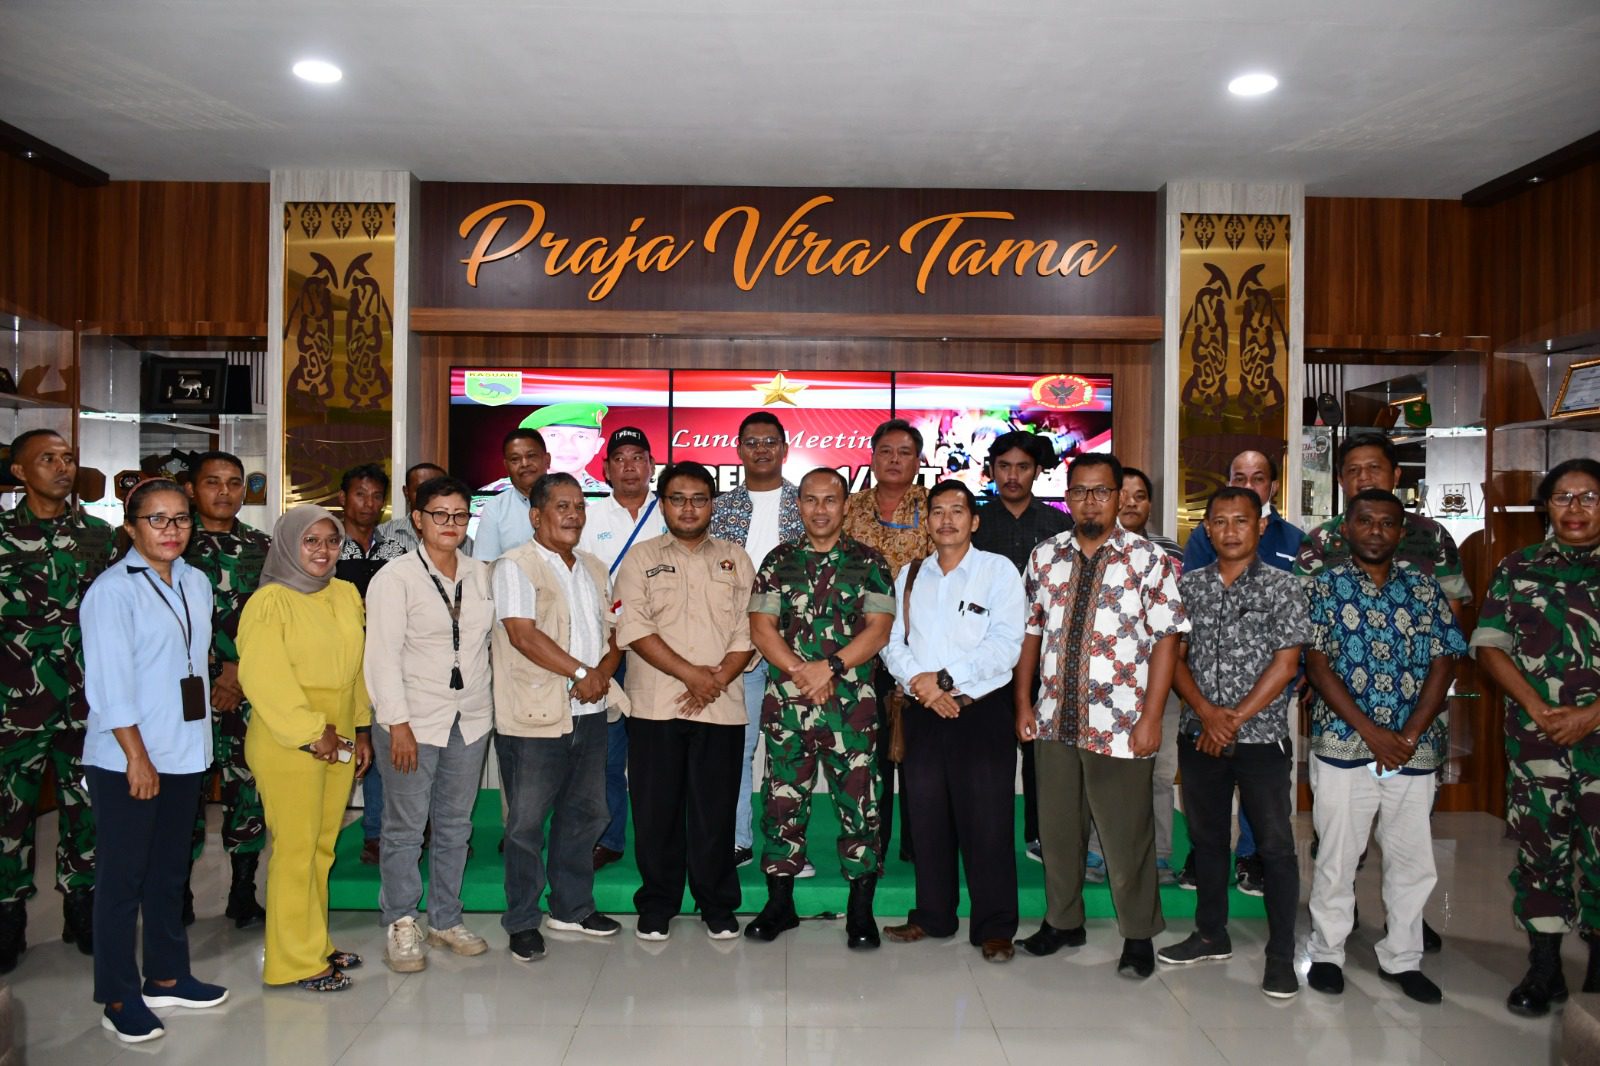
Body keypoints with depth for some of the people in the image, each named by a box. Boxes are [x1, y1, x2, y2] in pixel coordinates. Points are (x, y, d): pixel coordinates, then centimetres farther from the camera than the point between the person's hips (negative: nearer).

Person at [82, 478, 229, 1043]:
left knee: (168, 870, 16)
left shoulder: (197, 583, 8)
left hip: (184, 754, 6)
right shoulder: (112, 590, -10)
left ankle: (166, 976, 29)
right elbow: (110, 684, -14)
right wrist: (137, 756, -16)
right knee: (121, 876, 4)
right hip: (124, 759, -6)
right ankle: (118, 999, 15)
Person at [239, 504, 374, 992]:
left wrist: (361, 730, 14)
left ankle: (317, 944, 25)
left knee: (323, 846, 13)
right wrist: (311, 734, -15)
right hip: (288, 745, -6)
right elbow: (263, 678, -16)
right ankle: (297, 960, 10)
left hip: (339, 741, 6)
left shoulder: (347, 595, 10)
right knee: (295, 849, 0)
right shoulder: (270, 601, -10)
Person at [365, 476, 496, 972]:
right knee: (405, 828, 0)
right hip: (414, 720, -5)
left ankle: (445, 920, 24)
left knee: (455, 825, 11)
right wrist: (398, 722, -14)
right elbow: (383, 655, -9)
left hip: (470, 719, 5)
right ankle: (401, 926, 14)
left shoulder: (481, 573, 9)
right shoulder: (396, 577, -5)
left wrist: (486, 700, 8)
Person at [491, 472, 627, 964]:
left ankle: (573, 907, 31)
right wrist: (580, 672, -17)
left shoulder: (595, 569, 15)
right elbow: (523, 633, -18)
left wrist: (604, 671, -7)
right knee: (526, 822, 2)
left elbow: (614, 631, 14)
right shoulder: (516, 565, -7)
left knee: (584, 813, 16)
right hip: (534, 717, -7)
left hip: (590, 712, 7)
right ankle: (523, 922, 16)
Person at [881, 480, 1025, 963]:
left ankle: (994, 928, 10)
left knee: (987, 823, -2)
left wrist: (944, 678, -15)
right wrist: (918, 683, -12)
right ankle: (932, 916, 25)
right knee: (926, 818, 11)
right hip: (923, 711, 4)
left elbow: (1005, 646, -11)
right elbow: (893, 642, 7)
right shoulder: (910, 575, 13)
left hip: (982, 710, -4)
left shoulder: (999, 570, -2)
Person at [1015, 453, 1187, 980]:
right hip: (1055, 720, 4)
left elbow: (1166, 639, -8)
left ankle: (1139, 935, 24)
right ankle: (1063, 920, 33)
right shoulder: (1045, 556, 7)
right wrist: (1023, 702, 5)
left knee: (1127, 833, 5)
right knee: (1057, 827, 15)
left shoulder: (1148, 559, -5)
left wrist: (1151, 718, -12)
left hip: (1119, 725, -4)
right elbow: (1030, 632, 11)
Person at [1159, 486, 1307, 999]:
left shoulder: (1281, 587, -3)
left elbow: (1285, 665, -8)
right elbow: (1175, 657, 5)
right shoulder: (1188, 585, 6)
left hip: (1261, 738, -3)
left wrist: (1235, 719, -12)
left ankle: (1281, 956, 13)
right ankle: (1212, 934, 29)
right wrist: (1207, 711, -11)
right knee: (1206, 837, 14)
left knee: (1275, 845, 1)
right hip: (1199, 736, 4)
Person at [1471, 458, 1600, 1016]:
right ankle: (1544, 969, 19)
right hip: (1535, 739, 1)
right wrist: (1537, 708, -9)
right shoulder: (1518, 568, 7)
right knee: (1538, 847, 7)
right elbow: (1490, 645, 2)